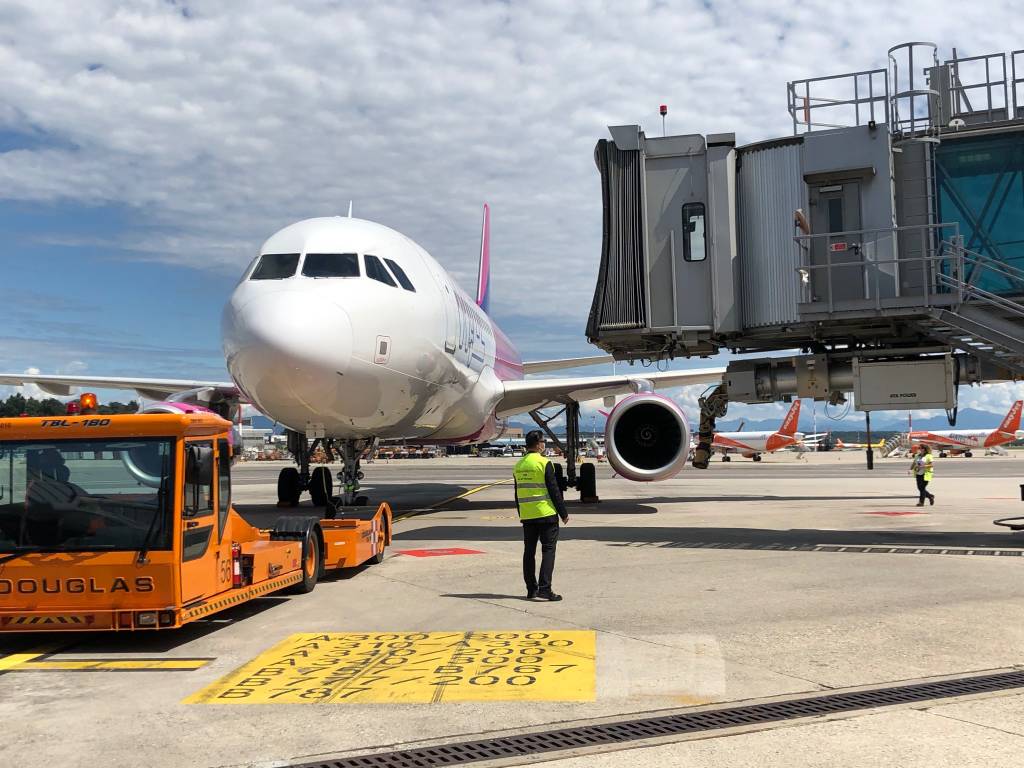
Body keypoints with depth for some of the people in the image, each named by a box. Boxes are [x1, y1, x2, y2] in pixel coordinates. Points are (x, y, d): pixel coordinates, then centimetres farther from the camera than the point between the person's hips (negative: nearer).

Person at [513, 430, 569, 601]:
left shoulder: (518, 465, 8)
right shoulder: (544, 463, -11)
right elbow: (554, 491, -11)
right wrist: (563, 513, -4)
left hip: (527, 516, 6)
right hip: (546, 514, -6)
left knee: (529, 552, 10)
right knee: (548, 551, -2)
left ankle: (531, 590, 14)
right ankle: (544, 589, -8)